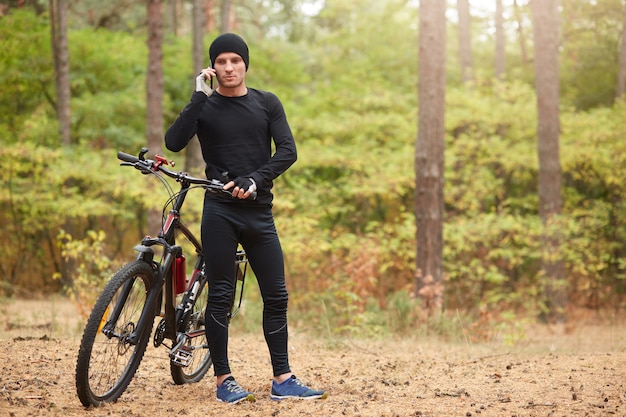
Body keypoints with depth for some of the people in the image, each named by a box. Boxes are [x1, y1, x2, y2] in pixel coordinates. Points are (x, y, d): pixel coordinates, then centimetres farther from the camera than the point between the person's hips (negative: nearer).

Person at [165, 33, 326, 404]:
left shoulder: (267, 104, 10)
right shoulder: (204, 106, 5)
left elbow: (288, 151, 0)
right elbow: (174, 142, -12)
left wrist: (254, 180, -14)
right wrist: (200, 97, -16)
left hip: (259, 213, 2)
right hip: (220, 213, -2)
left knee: (277, 296, 2)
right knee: (220, 297, -1)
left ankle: (283, 380, 9)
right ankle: (224, 380, 7)